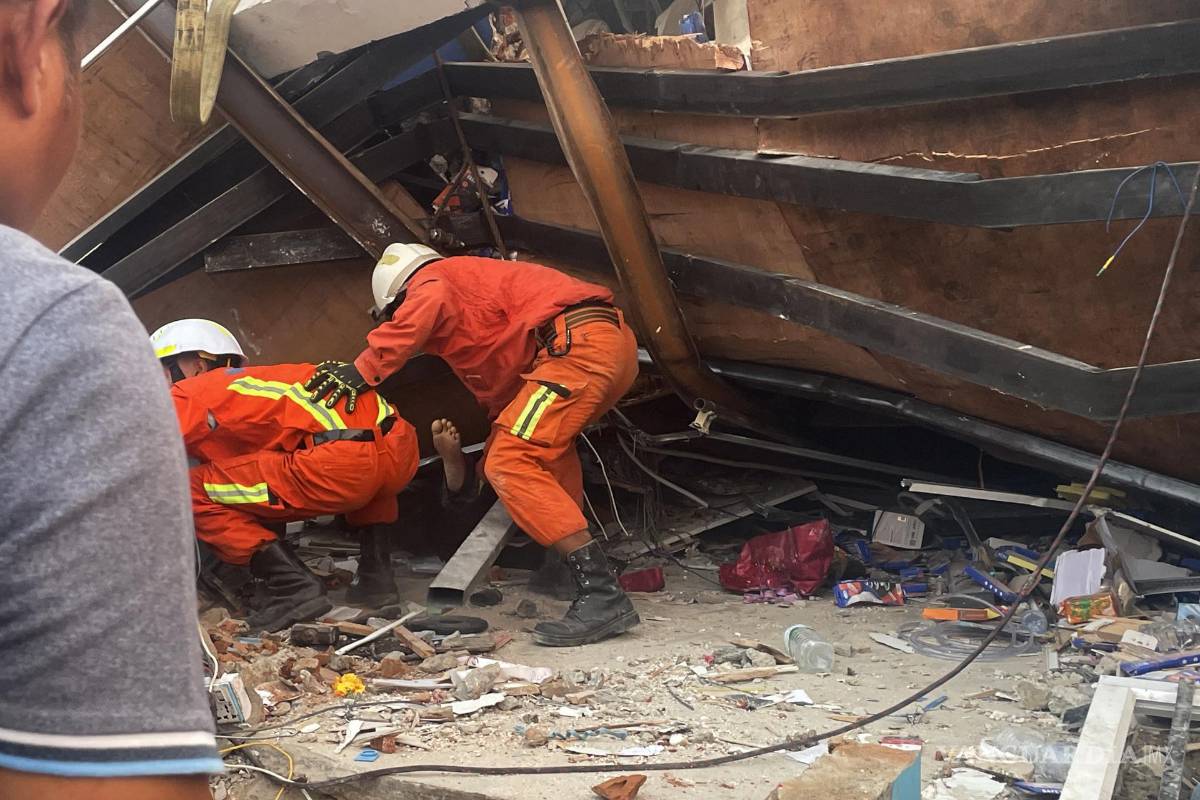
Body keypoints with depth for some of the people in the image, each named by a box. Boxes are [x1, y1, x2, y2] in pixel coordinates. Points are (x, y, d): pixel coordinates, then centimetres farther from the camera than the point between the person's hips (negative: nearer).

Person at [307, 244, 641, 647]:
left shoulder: (431, 278, 10)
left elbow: (428, 303, -18)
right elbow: (502, 393, 37)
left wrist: (364, 369, -19)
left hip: (578, 343, -10)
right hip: (618, 341, 10)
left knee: (510, 464, -13)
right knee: (547, 445, 31)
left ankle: (603, 595, -20)